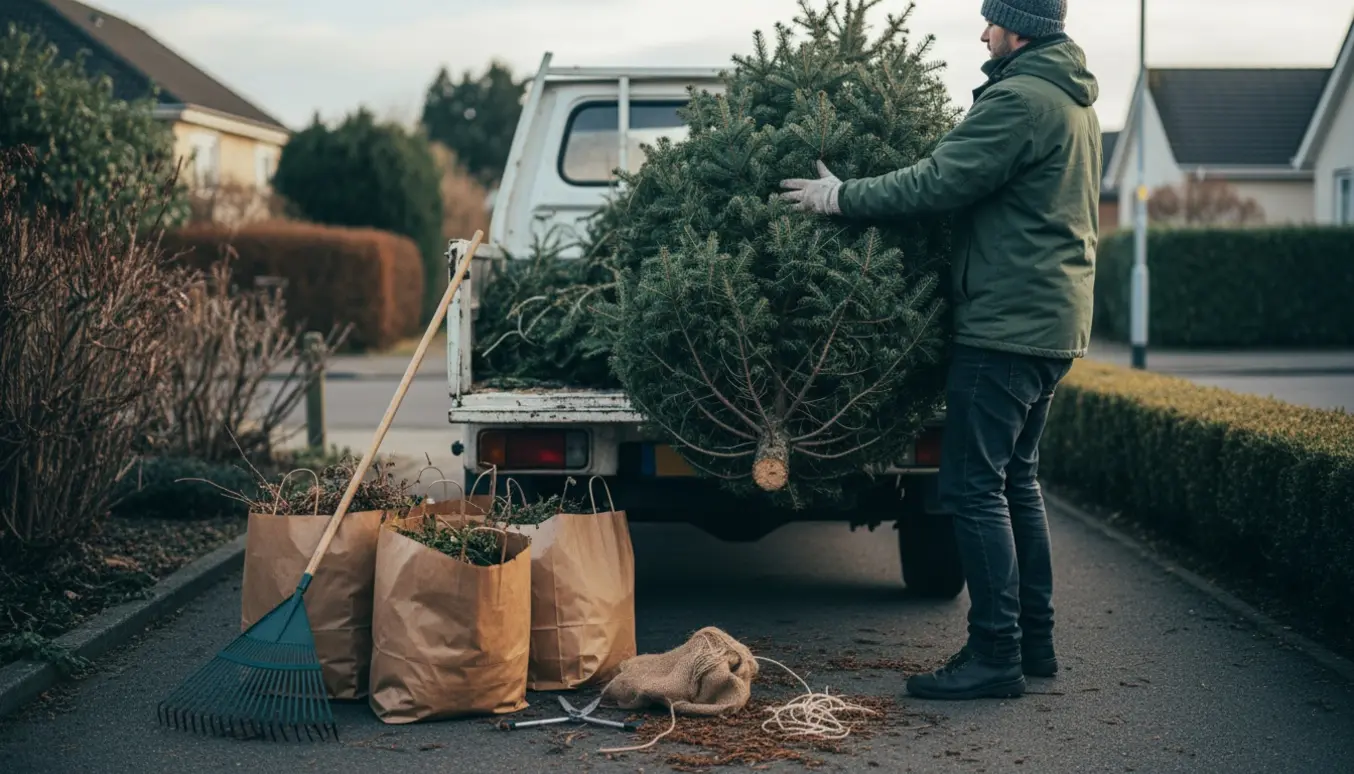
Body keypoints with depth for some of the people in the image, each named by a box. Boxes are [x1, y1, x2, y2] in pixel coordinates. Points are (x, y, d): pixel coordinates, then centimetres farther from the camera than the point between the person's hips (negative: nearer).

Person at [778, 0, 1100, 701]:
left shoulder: (1018, 100, -15)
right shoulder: (1073, 102, 17)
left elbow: (940, 183, -19)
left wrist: (843, 197, -10)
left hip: (1006, 323, -10)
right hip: (1054, 321, 10)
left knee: (973, 486, -7)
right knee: (1015, 479, 16)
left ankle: (995, 655, -5)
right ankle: (1035, 642, 21)